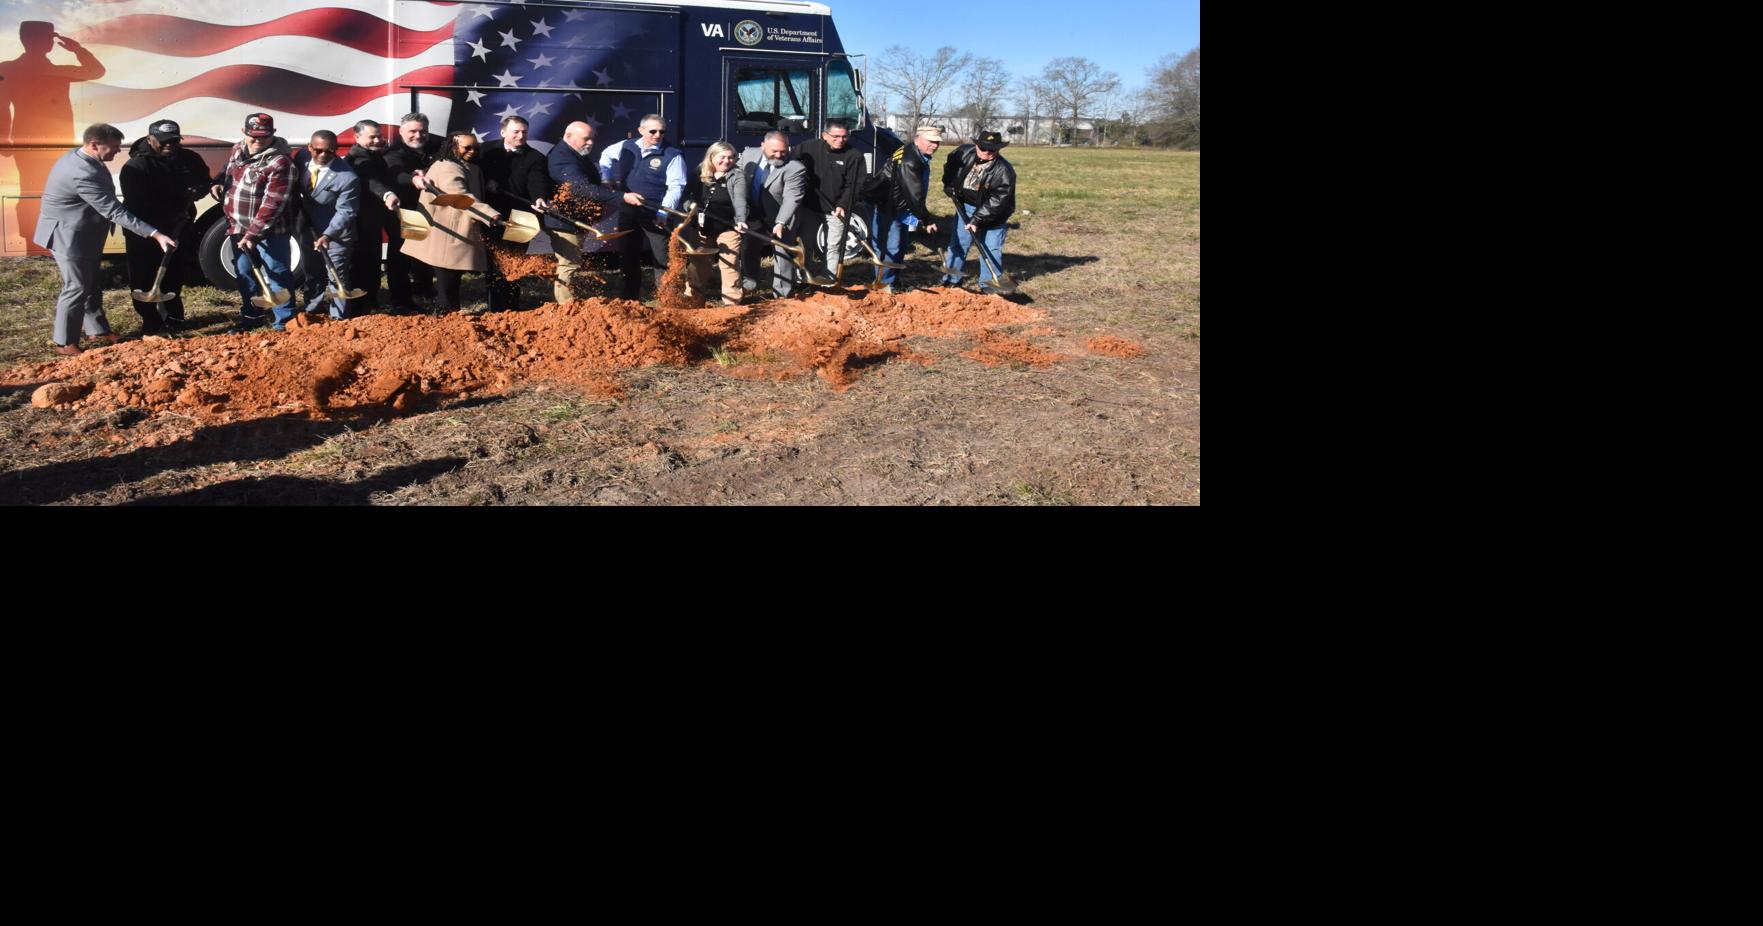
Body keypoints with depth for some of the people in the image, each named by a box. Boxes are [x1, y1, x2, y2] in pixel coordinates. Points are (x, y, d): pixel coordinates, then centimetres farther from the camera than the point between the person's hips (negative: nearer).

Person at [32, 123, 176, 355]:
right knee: (76, 288, -2)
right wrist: (156, 234, -35)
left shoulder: (78, 156, 2)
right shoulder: (83, 174, -31)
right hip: (68, 237, -10)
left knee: (93, 284, 18)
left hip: (81, 235, 10)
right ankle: (65, 343, 8)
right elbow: (114, 212, -33)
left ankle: (97, 330, 32)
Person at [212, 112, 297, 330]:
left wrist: (253, 234, -27)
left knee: (277, 273, -4)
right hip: (238, 227, 8)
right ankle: (252, 316, 30)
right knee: (244, 273, 16)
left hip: (269, 231, -8)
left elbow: (272, 204, -24)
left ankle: (284, 321, 4)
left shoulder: (280, 162, -19)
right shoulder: (238, 151, 7)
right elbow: (228, 171, 31)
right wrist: (218, 183, 8)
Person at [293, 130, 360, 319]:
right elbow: (294, 185, 9)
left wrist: (328, 236, -33)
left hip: (336, 233, -6)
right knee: (312, 273, 20)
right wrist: (298, 213, 2)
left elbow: (345, 211, -25)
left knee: (336, 277, -1)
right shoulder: (302, 158, -10)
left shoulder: (347, 177, -27)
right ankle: (312, 312, 37)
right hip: (309, 229, 7)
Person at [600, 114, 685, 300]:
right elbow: (606, 156, 27)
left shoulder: (672, 155, -9)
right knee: (628, 256, 13)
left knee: (662, 258, -7)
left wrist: (664, 213, -25)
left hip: (655, 215, -5)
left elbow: (675, 187, -16)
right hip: (627, 212, 5)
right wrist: (606, 178, 16)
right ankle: (631, 299, 26)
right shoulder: (626, 147, 6)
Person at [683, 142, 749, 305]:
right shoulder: (700, 173, 3)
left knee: (730, 264, -4)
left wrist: (741, 220, -39)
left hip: (728, 228, -4)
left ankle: (732, 301, 3)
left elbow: (740, 200, -24)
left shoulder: (737, 176, -9)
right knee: (698, 263, 13)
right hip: (703, 228, 4)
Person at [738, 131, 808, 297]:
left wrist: (780, 223, -40)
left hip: (780, 217, -5)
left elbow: (792, 198, -30)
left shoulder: (795, 168, -26)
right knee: (750, 249, 17)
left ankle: (782, 293, 1)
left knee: (781, 252, -6)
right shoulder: (749, 155, -9)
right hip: (753, 213, 5)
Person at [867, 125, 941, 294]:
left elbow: (918, 191, 13)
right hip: (886, 208, -11)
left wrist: (924, 216, 11)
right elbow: (913, 195, -29)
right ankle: (884, 285, 0)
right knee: (890, 247, -10)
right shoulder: (908, 161, -27)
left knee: (902, 244, 17)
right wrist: (927, 220, -23)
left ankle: (893, 281, 28)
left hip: (898, 208, 11)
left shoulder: (920, 157, 6)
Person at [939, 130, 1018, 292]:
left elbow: (996, 200, -28)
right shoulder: (964, 152, -13)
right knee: (957, 243, 7)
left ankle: (989, 284, 9)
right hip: (964, 206, 4)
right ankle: (952, 279, 18)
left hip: (992, 213, -4)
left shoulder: (1004, 170, -26)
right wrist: (949, 185, 2)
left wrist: (977, 219, -31)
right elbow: (950, 165, 12)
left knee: (991, 248, -1)